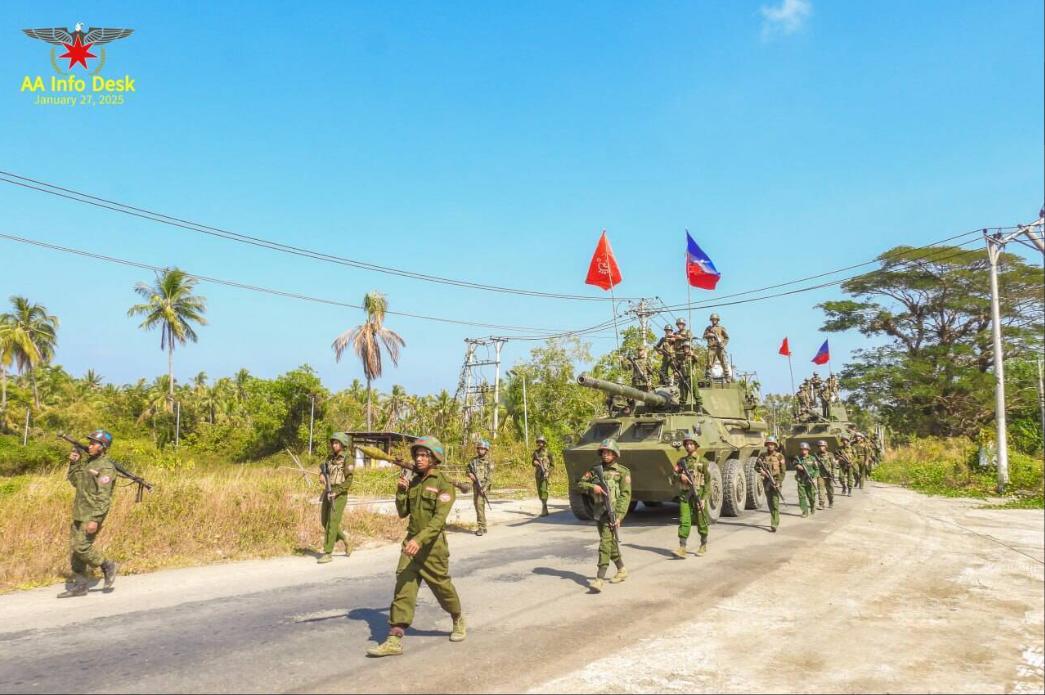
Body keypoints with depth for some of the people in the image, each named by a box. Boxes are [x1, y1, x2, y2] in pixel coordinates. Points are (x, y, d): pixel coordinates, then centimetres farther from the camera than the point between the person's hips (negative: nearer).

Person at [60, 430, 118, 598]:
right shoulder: (88, 462, 13)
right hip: (79, 514, 9)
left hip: (92, 515, -9)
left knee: (81, 547, -12)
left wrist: (95, 520, -25)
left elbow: (104, 496, -20)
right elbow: (75, 482, 19)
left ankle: (107, 566, 9)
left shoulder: (106, 467, -15)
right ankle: (79, 586, 15)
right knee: (74, 549, 8)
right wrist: (74, 463, 6)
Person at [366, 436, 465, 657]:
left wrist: (420, 539, -34)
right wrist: (401, 491, -5)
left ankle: (458, 620, 37)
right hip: (411, 542, 5)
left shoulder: (443, 483, -12)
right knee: (403, 589, -3)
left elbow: (439, 518, -22)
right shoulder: (413, 482, 9)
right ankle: (394, 640, -4)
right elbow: (402, 512, 11)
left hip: (432, 545, -5)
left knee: (442, 586, 11)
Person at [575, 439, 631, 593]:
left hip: (612, 512, -6)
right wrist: (592, 487, -13)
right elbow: (580, 484, 8)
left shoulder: (622, 472, -4)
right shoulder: (595, 469, 10)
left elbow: (625, 495, -9)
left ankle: (599, 580, -18)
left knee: (605, 543, -14)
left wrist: (618, 516, -18)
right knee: (610, 543, 17)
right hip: (598, 512, 6)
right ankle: (622, 571, 35)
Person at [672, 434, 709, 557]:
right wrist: (681, 476, -14)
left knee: (701, 522, 10)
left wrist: (704, 498, -11)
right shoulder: (681, 461, 9)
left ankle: (704, 545, 29)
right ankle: (682, 548, -12)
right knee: (684, 521, -8)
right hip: (685, 495, 2)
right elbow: (675, 475, 9)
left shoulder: (702, 462, -2)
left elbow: (708, 481, -4)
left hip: (699, 494, -2)